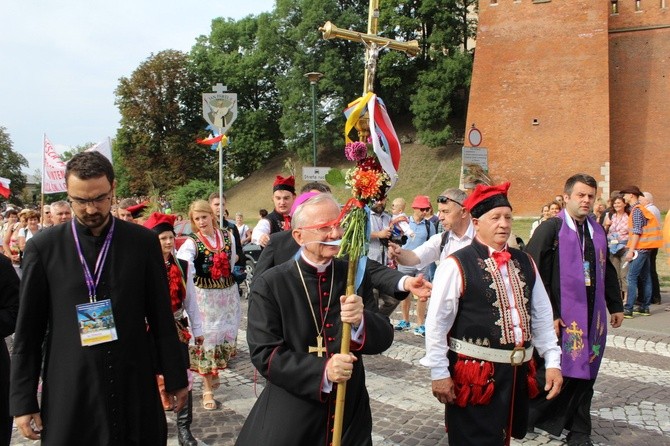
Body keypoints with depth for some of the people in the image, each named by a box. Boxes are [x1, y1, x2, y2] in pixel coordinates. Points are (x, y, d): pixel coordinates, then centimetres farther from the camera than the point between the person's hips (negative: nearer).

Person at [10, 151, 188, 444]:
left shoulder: (143, 242, -1)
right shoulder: (43, 247, -2)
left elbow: (162, 318, 4)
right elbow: (27, 332, 2)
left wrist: (175, 379, 7)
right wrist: (23, 401, 2)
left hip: (135, 389, 1)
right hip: (69, 394, 0)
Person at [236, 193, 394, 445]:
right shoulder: (269, 285, -11)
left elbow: (383, 339, -2)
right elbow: (263, 354, -14)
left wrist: (361, 322, -24)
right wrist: (321, 370, -24)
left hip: (350, 411, 3)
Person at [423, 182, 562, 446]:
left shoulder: (524, 263, 7)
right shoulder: (456, 265, -13)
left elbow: (542, 316, 12)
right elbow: (436, 323, -12)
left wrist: (553, 362, 7)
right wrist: (439, 373, -11)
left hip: (518, 372, 6)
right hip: (474, 374, -6)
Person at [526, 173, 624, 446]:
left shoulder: (598, 231, 10)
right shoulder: (550, 229, -10)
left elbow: (607, 271, 21)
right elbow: (535, 276, -14)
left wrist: (615, 306, 21)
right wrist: (548, 314, -16)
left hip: (592, 316, 6)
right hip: (561, 317, -6)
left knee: (585, 373, 12)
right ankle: (525, 416, 23)